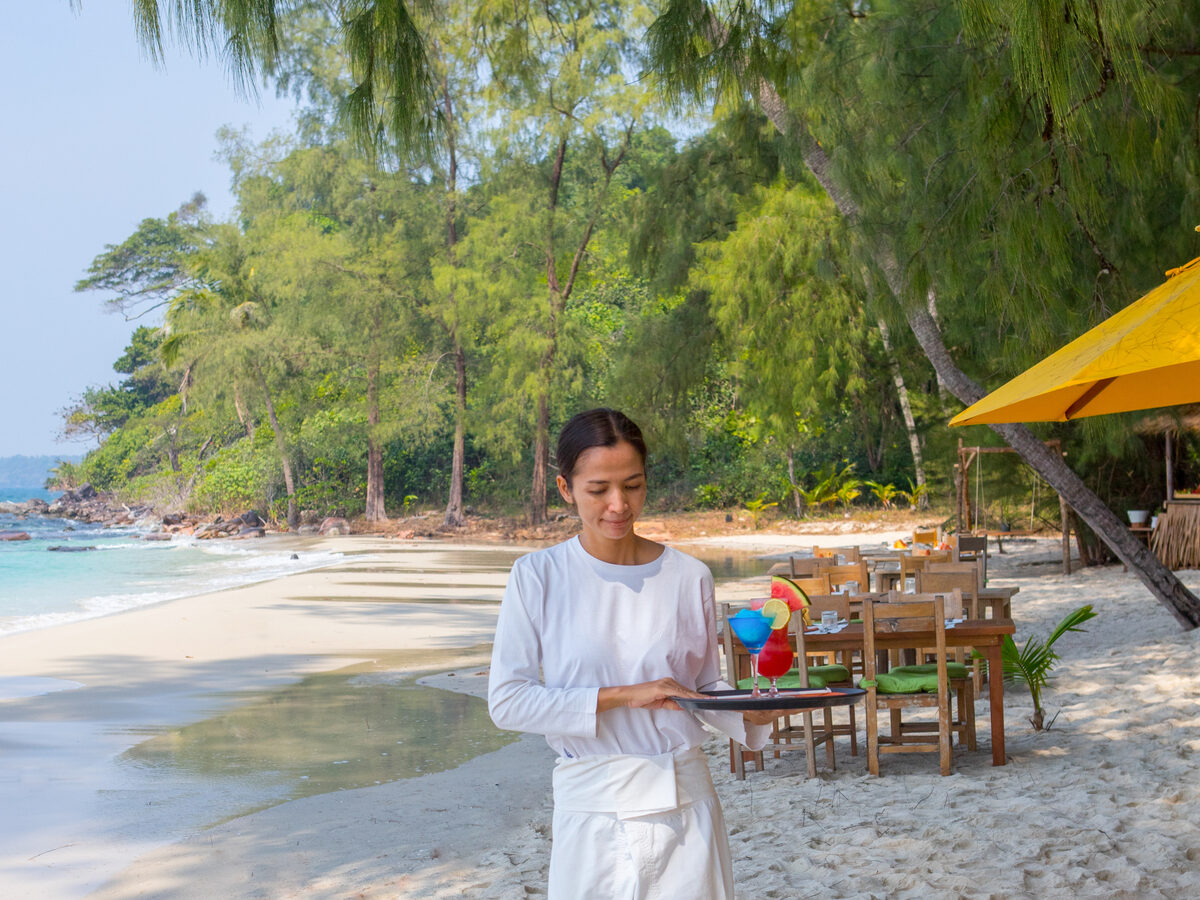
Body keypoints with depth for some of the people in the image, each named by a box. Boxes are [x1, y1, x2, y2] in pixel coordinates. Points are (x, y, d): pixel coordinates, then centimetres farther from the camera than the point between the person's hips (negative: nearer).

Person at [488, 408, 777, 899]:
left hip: (684, 800, 2)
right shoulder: (538, 577, -6)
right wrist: (622, 696, -17)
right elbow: (506, 700, -10)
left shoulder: (689, 577, 1)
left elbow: (704, 685, 9)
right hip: (592, 803, -1)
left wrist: (750, 713, -13)